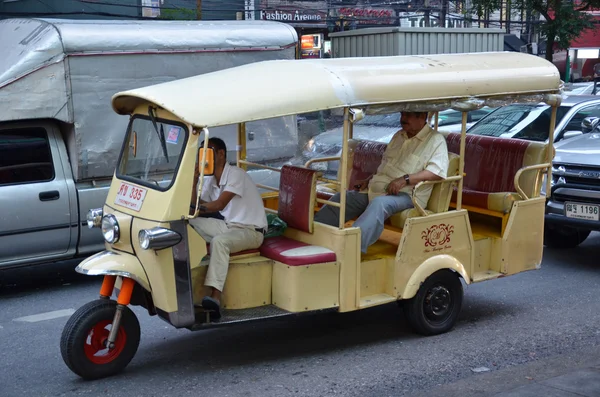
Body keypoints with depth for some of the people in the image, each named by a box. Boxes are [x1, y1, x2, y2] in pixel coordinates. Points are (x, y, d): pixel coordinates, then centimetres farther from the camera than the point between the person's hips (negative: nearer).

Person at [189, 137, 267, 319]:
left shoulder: (236, 174, -17)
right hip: (228, 225, 8)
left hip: (251, 230, -8)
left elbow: (219, 204, -27)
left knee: (219, 241, -37)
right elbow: (196, 206, 0)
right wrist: (194, 179, -8)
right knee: (190, 222, -7)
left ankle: (215, 298, -43)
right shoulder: (210, 180, 9)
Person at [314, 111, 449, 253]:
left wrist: (405, 179, -24)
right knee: (340, 199, -7)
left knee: (379, 203, -38)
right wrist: (369, 180, 13)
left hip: (405, 194, -8)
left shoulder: (435, 140, -1)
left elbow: (438, 171, -16)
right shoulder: (398, 136, 23)